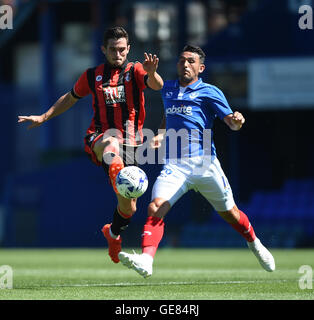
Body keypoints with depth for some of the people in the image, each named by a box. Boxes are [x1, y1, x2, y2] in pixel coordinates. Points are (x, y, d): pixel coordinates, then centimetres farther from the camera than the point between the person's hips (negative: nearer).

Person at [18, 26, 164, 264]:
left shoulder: (135, 71, 6)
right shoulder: (92, 76, 12)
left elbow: (157, 86, -15)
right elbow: (70, 98, 28)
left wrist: (152, 73, -37)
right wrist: (43, 117, 24)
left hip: (130, 142, 1)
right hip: (100, 137, -1)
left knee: (129, 207, 2)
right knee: (111, 142, -41)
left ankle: (113, 232, 35)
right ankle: (117, 175, -74)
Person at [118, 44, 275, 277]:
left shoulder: (209, 92, 1)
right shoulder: (167, 89, 16)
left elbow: (231, 122, -5)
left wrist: (237, 120, -28)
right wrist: (162, 135, 18)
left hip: (204, 164, -2)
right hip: (174, 166, 3)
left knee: (229, 213, 12)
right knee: (156, 207, -22)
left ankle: (254, 244, 42)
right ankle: (146, 260, -36)